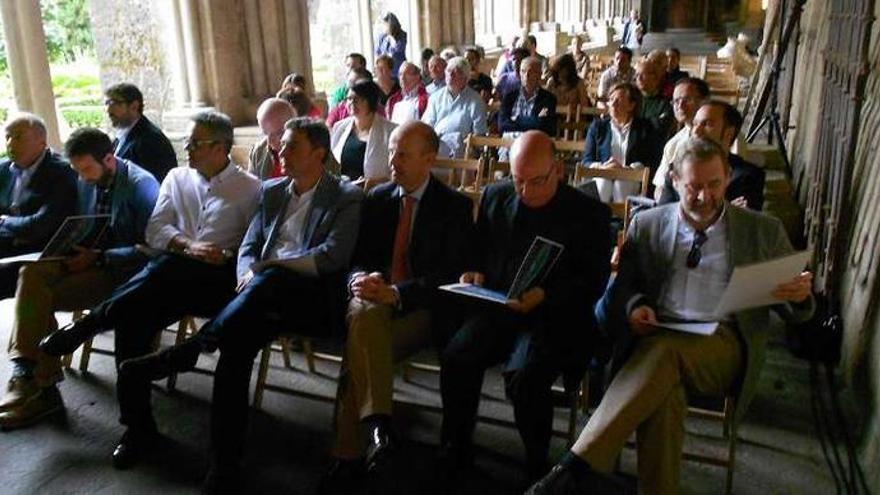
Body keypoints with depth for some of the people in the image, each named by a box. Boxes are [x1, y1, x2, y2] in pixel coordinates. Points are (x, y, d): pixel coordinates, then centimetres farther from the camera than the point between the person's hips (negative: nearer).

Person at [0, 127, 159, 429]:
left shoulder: (140, 184, -12)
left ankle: (39, 385, -7)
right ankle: (27, 369, -24)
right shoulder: (86, 182, 9)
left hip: (120, 270, -7)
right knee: (32, 273, -22)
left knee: (41, 296, -21)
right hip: (90, 259, 7)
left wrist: (98, 257, -21)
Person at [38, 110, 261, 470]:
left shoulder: (250, 187, 9)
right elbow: (155, 230, 12)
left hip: (218, 278, -4)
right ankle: (138, 425, -17)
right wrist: (188, 245, -7)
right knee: (133, 318, -26)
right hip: (172, 277, 4)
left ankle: (80, 330, -21)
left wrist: (228, 257, -15)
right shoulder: (176, 178, 21)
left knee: (167, 268, -37)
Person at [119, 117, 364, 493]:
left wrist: (266, 267, -13)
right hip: (267, 300, 4)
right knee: (235, 343, -27)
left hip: (314, 300, -4)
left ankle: (182, 354, -30)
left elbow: (333, 255, -12)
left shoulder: (347, 197, 2)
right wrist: (248, 273, -8)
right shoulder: (271, 191, 20)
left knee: (268, 280, -37)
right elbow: (248, 247, 17)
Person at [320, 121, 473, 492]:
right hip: (375, 297, 4)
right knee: (363, 312, -32)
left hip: (421, 308, -3)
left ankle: (349, 455, -19)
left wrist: (395, 292, -23)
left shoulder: (455, 206, 0)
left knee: (360, 349, -29)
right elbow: (358, 257, 12)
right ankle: (378, 426, -34)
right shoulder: (377, 198, 14)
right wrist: (361, 280, -13)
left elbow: (450, 275, -9)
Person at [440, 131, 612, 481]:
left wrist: (546, 295, -20)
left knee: (524, 374, -31)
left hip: (554, 316, -4)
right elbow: (479, 250, 23)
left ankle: (537, 466, -5)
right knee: (456, 358, -24)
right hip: (496, 307, 4)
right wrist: (475, 271, 0)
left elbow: (594, 281, -5)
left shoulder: (588, 214, -1)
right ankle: (455, 453, -2)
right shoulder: (495, 196, 12)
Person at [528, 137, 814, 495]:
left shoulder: (764, 232, 13)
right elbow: (622, 286, 18)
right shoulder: (646, 225, 15)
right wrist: (633, 306, -7)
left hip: (722, 348, -1)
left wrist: (798, 296, -11)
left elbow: (794, 312, 15)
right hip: (657, 340, 1)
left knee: (664, 349, -35)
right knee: (664, 389, -36)